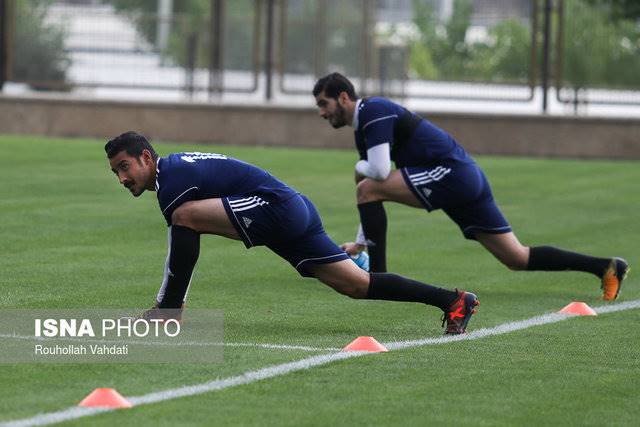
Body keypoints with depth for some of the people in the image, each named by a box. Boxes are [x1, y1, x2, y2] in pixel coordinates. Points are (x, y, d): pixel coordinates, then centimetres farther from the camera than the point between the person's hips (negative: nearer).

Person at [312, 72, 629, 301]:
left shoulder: (373, 111, -8)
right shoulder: (362, 130, 22)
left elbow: (379, 172, -21)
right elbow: (374, 199, 28)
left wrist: (359, 167, 2)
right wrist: (360, 243, 24)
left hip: (451, 173, -10)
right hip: (468, 179, 10)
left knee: (367, 188, -12)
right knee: (518, 258, 8)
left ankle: (378, 278, -9)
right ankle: (606, 267, 10)